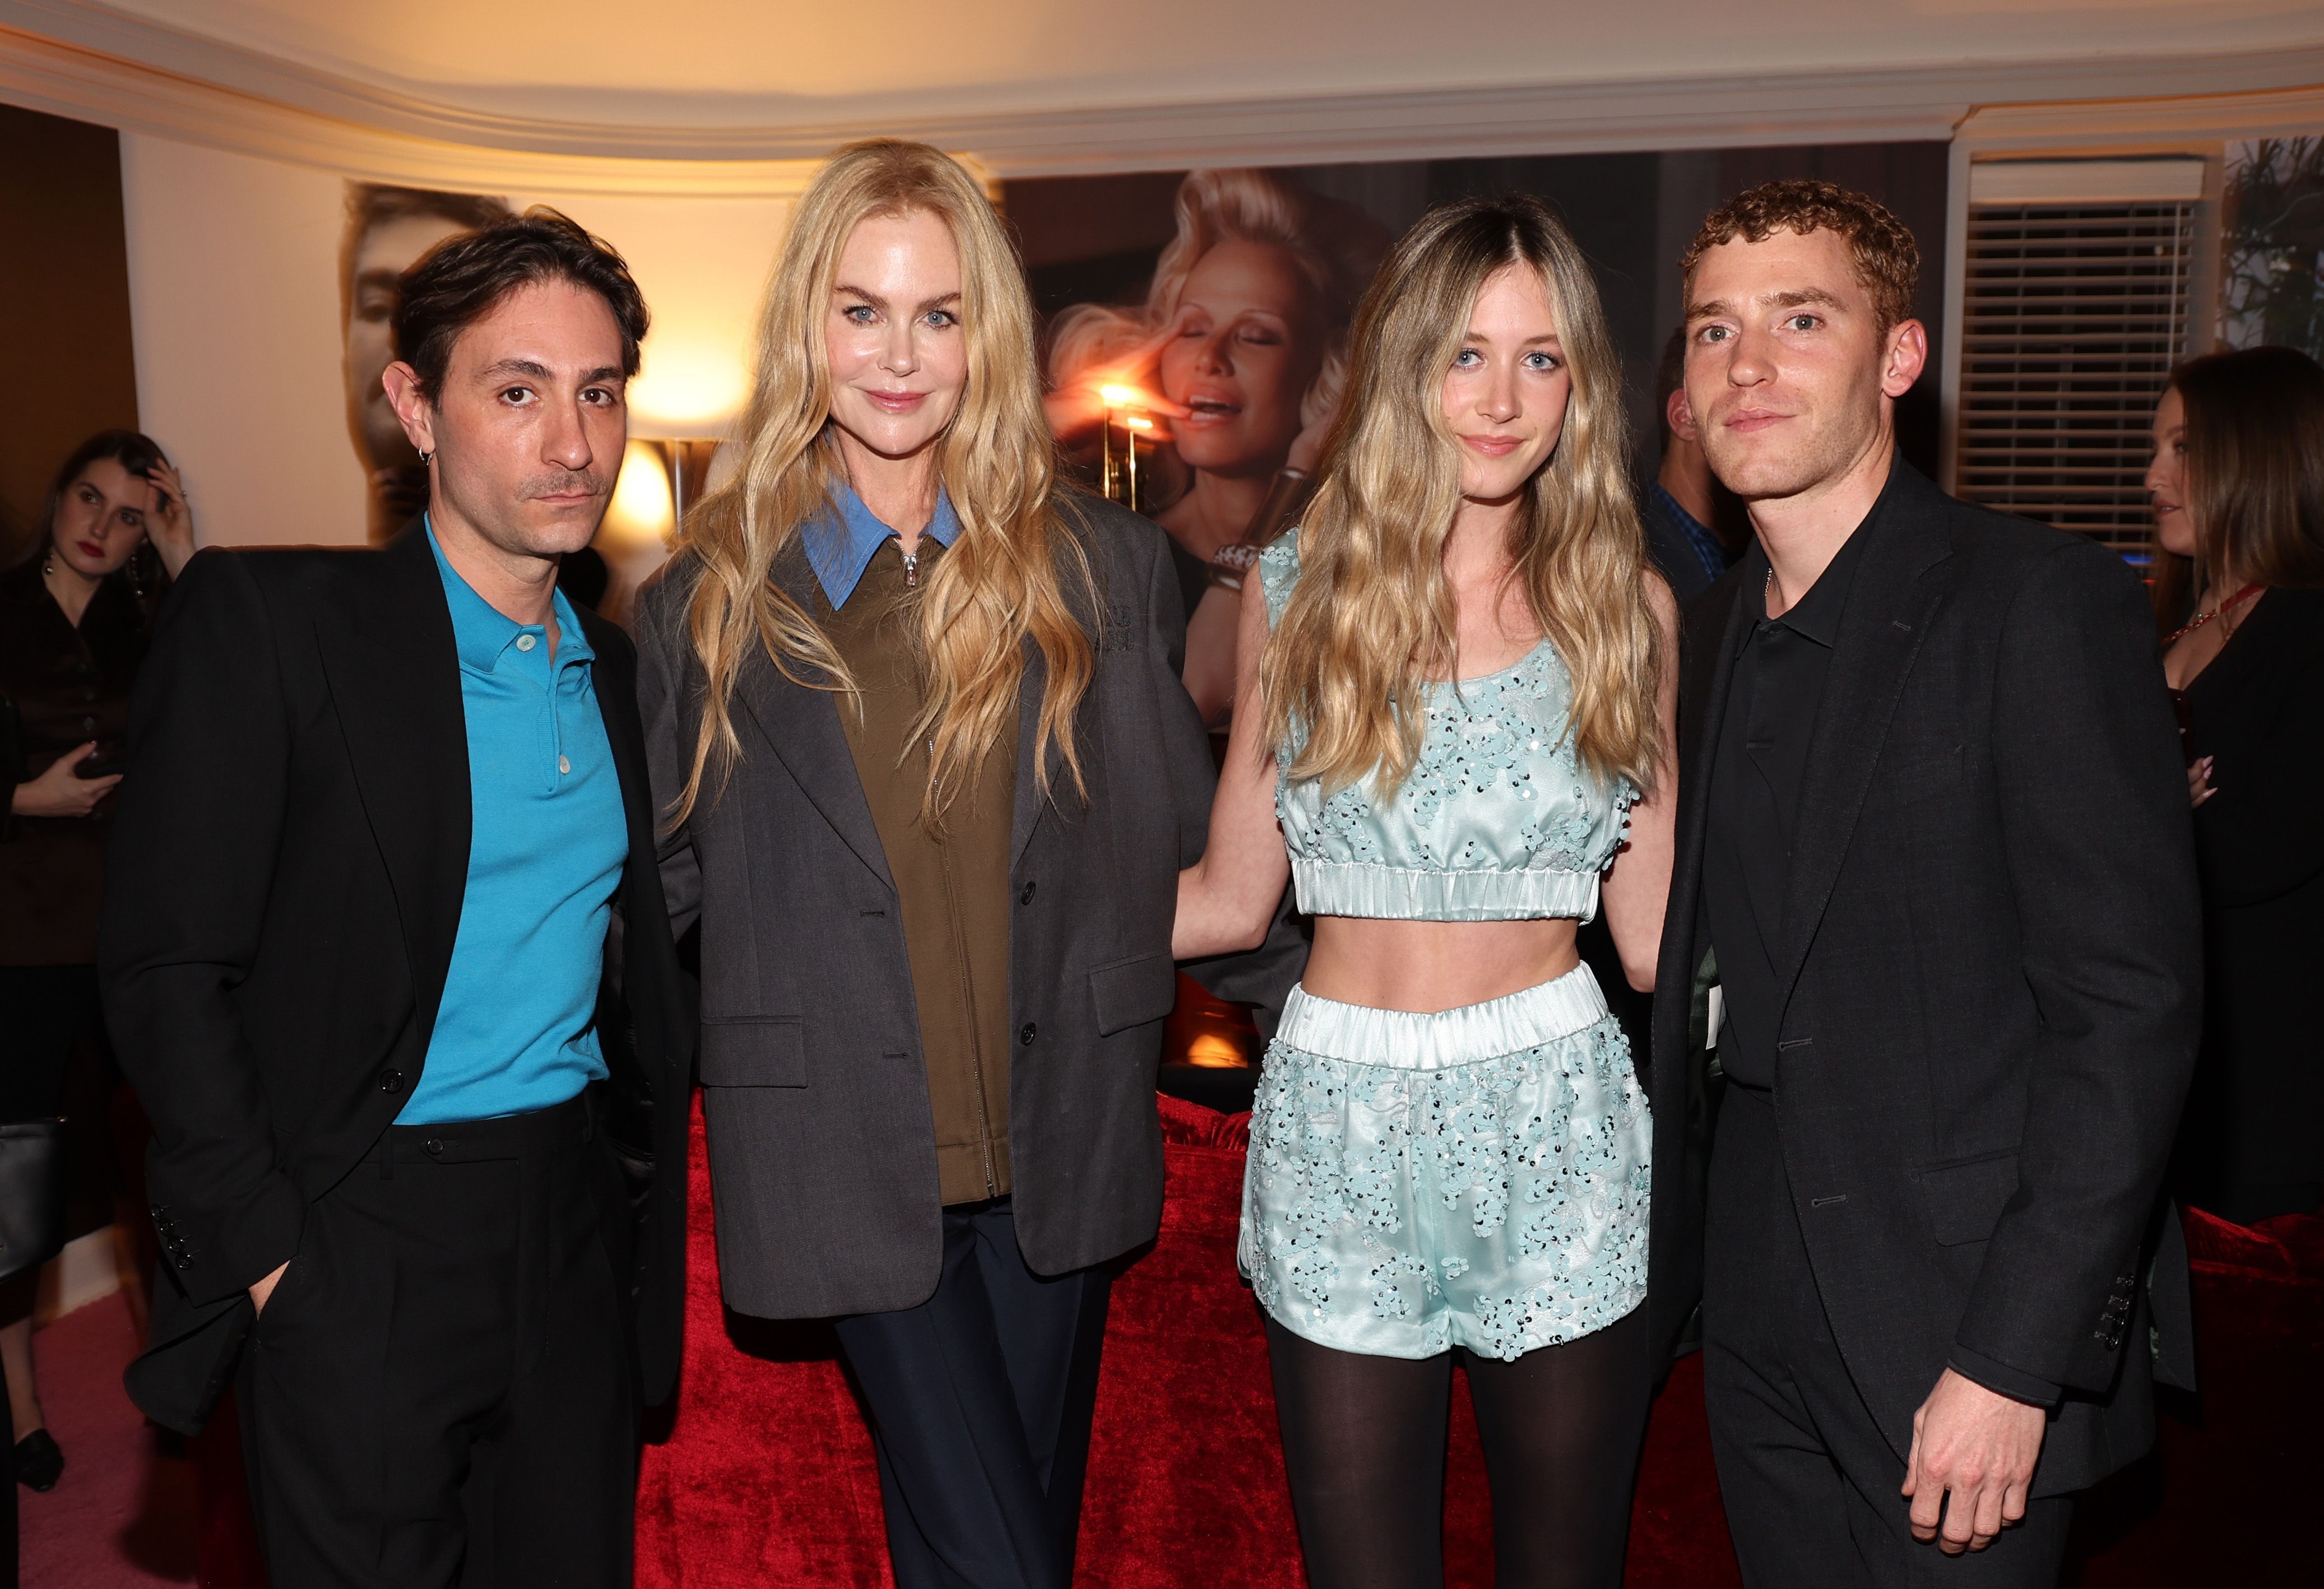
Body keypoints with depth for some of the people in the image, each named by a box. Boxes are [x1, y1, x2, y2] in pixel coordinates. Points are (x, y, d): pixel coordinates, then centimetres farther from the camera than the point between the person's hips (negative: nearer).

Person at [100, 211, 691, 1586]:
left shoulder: (618, 672, 9)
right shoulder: (263, 622, -10)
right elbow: (167, 975, -11)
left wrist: (641, 1194, 6)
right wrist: (271, 1254, -13)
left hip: (578, 1226, 5)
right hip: (357, 1250, -5)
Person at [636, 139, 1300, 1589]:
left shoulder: (1106, 568, 1)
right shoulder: (708, 600, -1)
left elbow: (1180, 844, 8)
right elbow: (662, 879, 5)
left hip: (1058, 1144, 3)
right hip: (853, 1161, -2)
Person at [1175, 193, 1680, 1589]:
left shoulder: (1626, 604, 1)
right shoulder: (1297, 588, 1)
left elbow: (1656, 925, 3)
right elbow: (1230, 898, 5)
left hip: (1556, 1123, 0)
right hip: (1339, 1127, 0)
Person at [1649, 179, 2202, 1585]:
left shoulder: (2047, 601, -13)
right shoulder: (1718, 630, 8)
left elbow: (2131, 1004, -16)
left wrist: (2013, 1360, -18)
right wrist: (1667, 1247, 8)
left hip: (1964, 1322, -6)